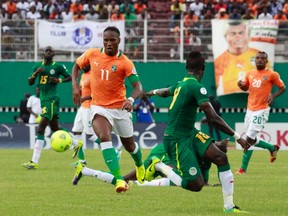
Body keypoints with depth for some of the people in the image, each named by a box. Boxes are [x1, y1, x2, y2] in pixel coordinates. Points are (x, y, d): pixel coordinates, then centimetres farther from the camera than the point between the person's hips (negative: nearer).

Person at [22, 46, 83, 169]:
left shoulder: (58, 66, -4)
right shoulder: (38, 66, 12)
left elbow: (70, 77, 3)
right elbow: (30, 82, 12)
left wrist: (59, 80, -13)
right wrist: (35, 73, -7)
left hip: (52, 100, -8)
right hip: (43, 100, 8)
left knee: (40, 130, -15)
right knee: (55, 129, 16)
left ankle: (34, 162, -18)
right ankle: (76, 143, 38)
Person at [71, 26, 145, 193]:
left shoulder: (125, 63, -13)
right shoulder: (92, 54, -4)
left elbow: (139, 87, -18)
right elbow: (77, 67, 14)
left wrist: (131, 99, -39)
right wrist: (75, 86, -3)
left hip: (120, 108, 0)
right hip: (99, 107, 0)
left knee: (129, 145, 16)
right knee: (105, 137, -28)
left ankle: (140, 165, 53)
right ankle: (119, 180, -35)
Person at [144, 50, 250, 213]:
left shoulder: (181, 84, 9)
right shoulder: (197, 87, -20)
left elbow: (166, 92, 34)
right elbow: (214, 119, -26)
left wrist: (154, 92, 59)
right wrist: (237, 137, -21)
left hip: (190, 133, 10)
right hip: (178, 140, -10)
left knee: (221, 157, -8)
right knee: (196, 184, -14)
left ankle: (229, 206, -7)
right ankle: (159, 166, 6)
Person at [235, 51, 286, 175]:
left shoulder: (272, 75, -5)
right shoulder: (250, 74, 10)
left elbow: (282, 88, 2)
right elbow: (245, 88, 24)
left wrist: (273, 96, -15)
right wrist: (241, 85, 1)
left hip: (261, 111, -6)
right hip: (250, 110, 7)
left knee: (249, 139, -11)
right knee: (251, 140, 10)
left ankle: (243, 168, -1)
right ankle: (272, 148, 36)